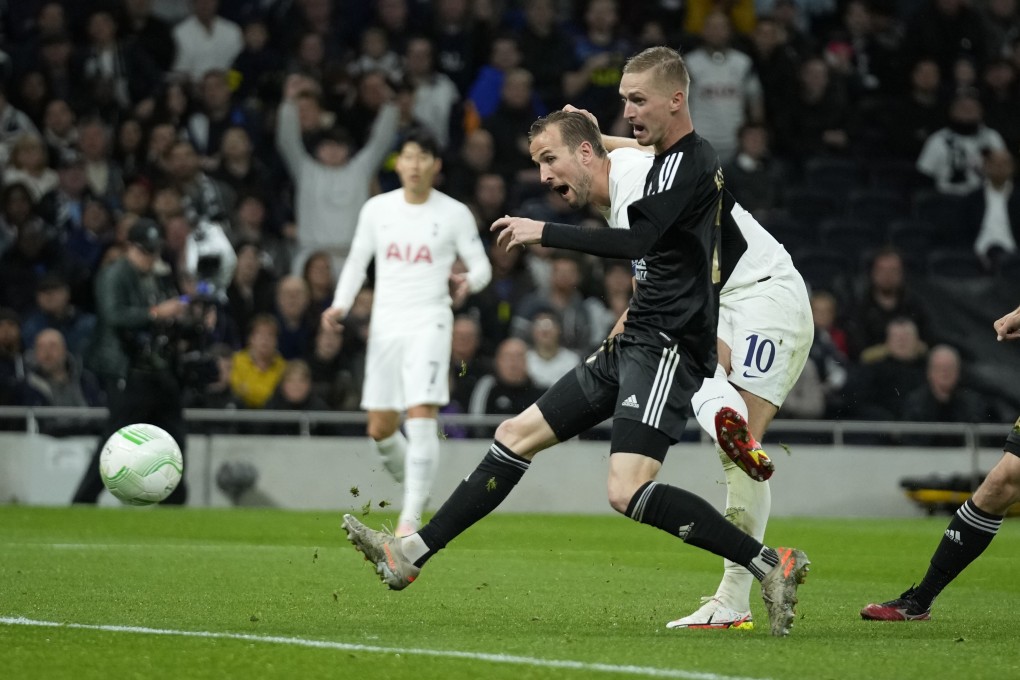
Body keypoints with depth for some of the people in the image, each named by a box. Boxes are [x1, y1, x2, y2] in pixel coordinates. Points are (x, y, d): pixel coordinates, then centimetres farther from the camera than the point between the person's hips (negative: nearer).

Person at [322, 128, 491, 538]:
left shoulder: (454, 213, 1)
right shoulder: (376, 209, 8)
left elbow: (481, 265, 6)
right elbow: (357, 261, 15)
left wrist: (469, 282, -17)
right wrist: (341, 306, 0)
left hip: (429, 323, -4)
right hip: (385, 325, 4)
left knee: (421, 415, -18)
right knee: (380, 429, 4)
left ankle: (411, 519, -18)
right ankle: (414, 485, 33)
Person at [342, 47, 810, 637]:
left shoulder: (690, 162, -12)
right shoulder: (669, 161, 18)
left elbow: (636, 240, -23)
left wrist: (545, 232, -18)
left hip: (666, 347, -10)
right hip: (634, 345, 10)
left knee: (629, 492, -24)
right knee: (518, 436, 10)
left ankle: (771, 564, -18)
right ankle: (410, 555, 15)